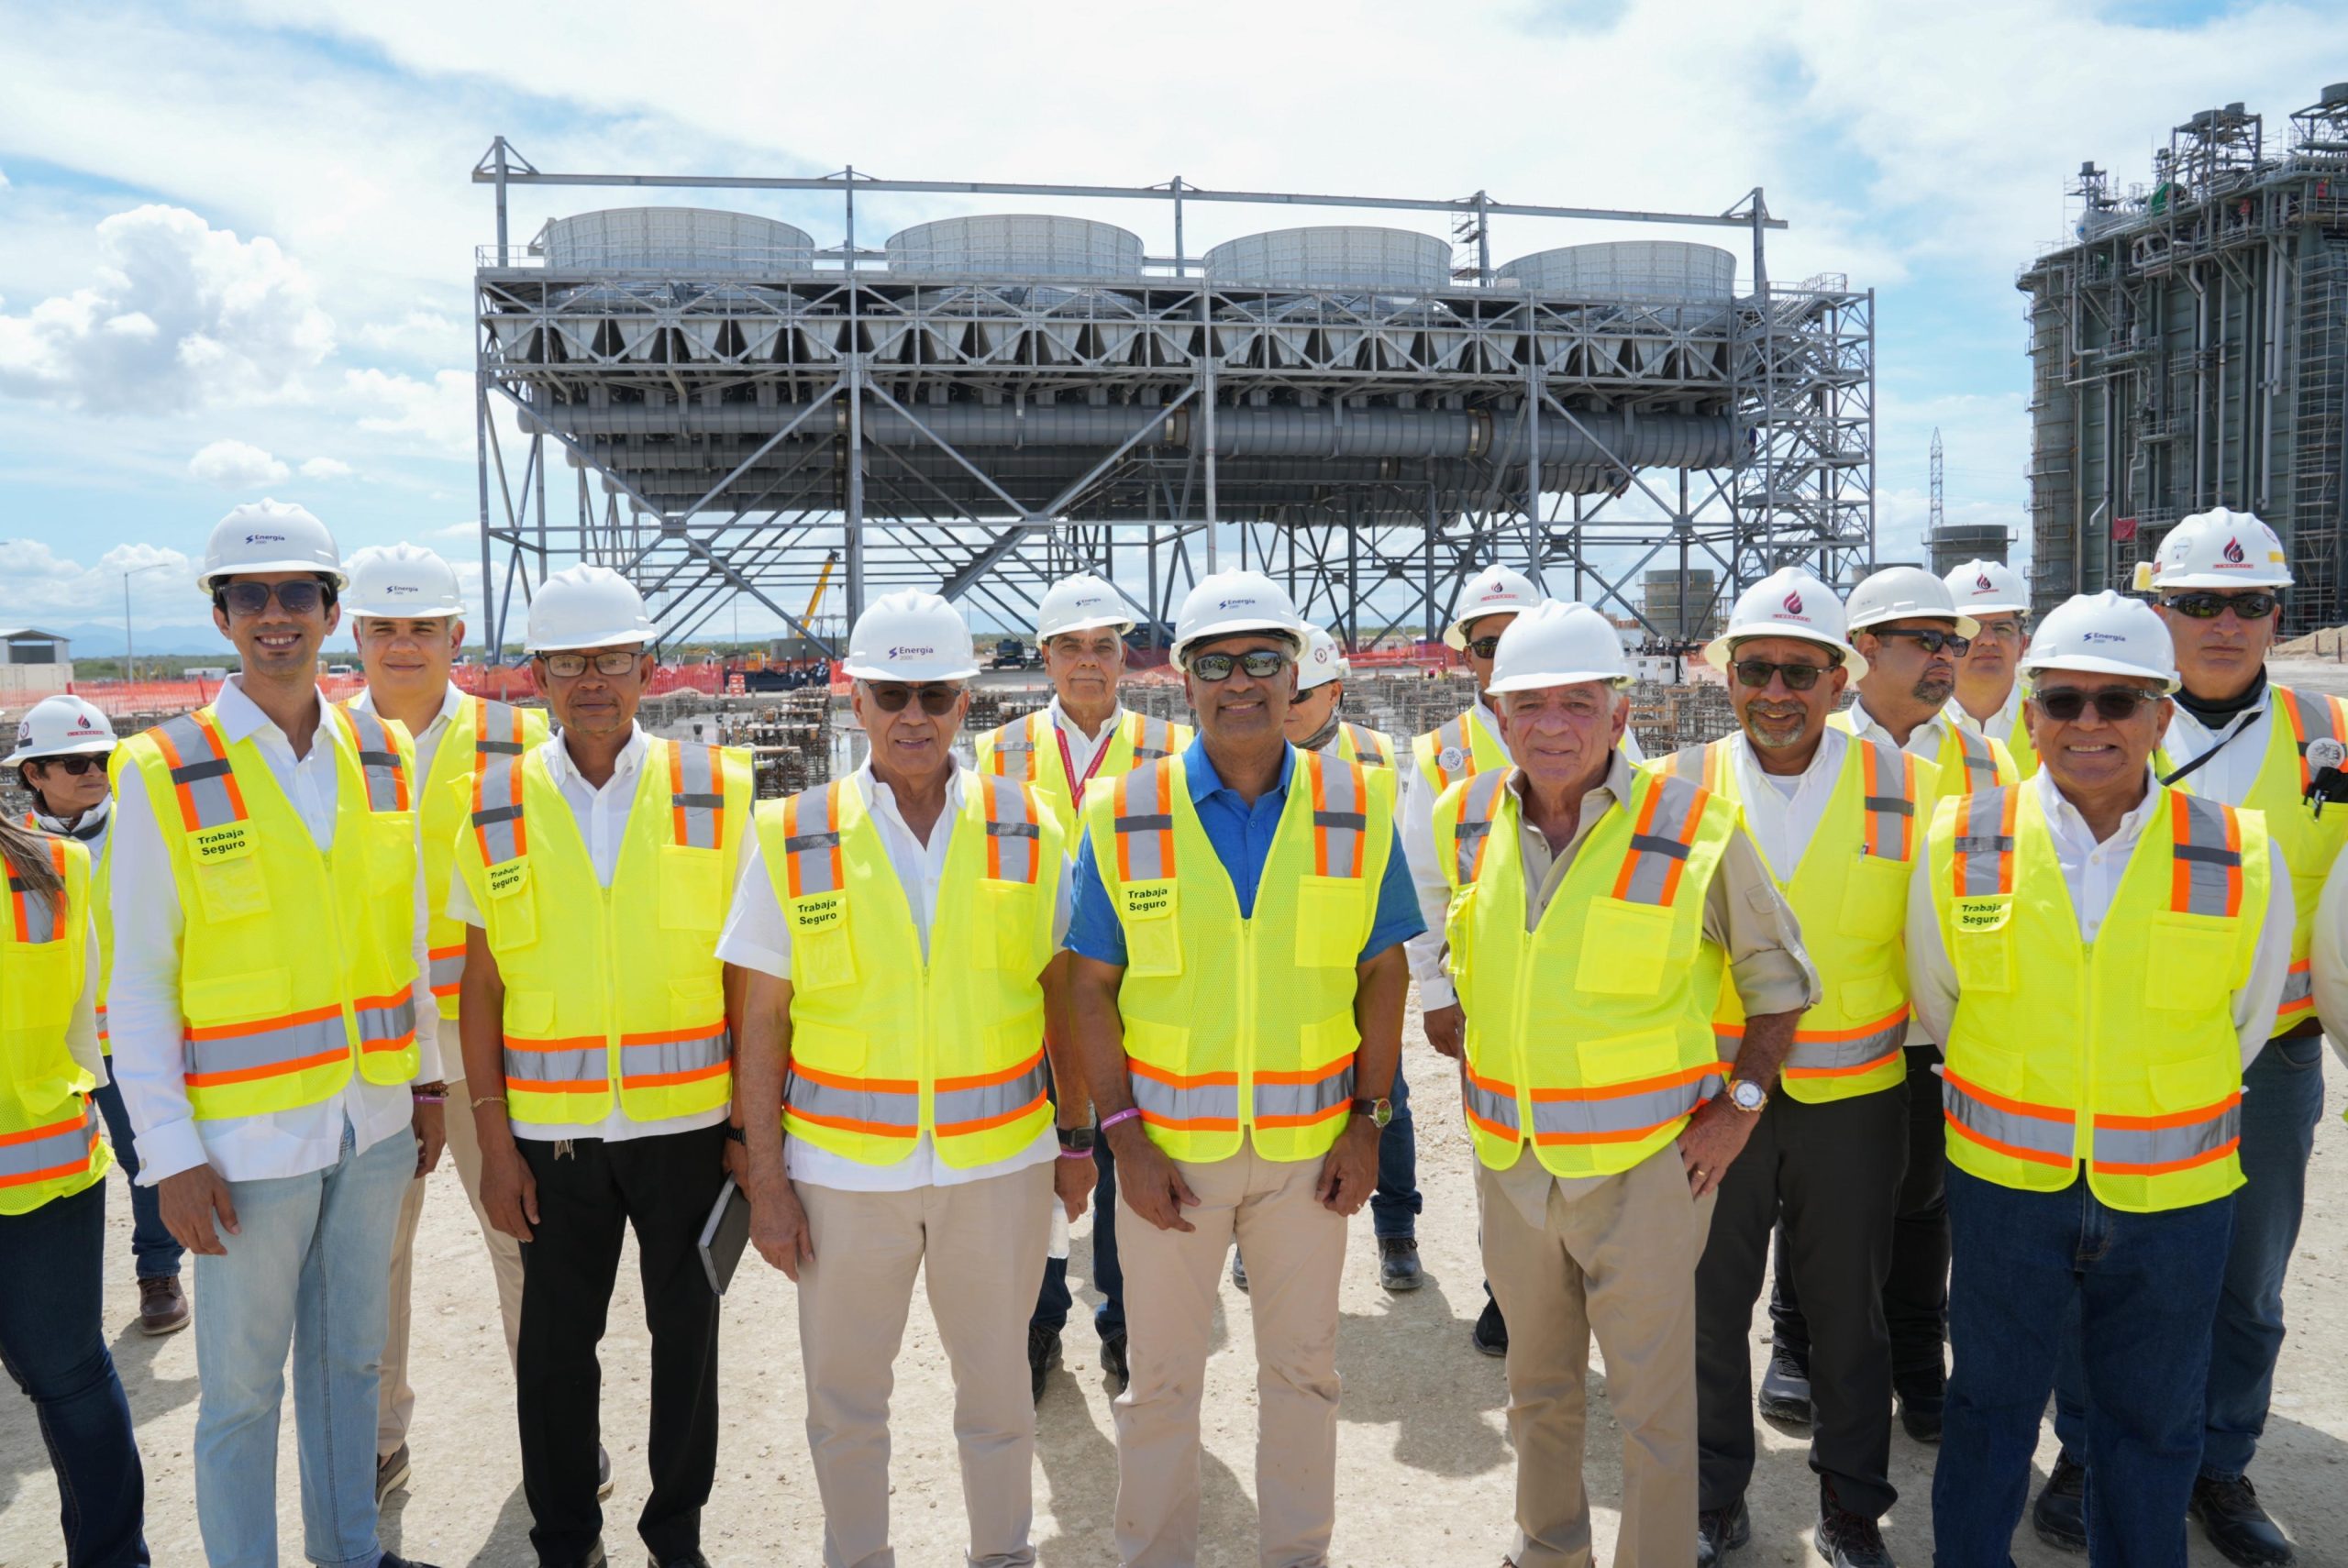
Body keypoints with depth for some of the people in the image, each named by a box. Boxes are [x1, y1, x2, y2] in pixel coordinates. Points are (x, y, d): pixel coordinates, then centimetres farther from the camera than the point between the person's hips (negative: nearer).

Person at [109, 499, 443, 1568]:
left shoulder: (383, 757, 4)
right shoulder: (164, 775, -8)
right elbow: (135, 987, -8)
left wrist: (428, 1081, 11)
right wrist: (170, 1157, -10)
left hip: (373, 1121, 4)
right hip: (247, 1139, -4)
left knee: (348, 1357, 18)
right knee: (242, 1388, 8)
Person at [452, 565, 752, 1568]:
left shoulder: (715, 791, -3)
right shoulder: (496, 806, 1)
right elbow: (482, 986, 2)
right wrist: (494, 1141, -1)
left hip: (688, 1121, 0)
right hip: (552, 1133, 1)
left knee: (685, 1334, 11)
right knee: (556, 1344, 12)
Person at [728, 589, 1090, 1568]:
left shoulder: (1028, 829, -1)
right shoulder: (794, 839, -4)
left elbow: (1062, 993, 5)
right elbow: (761, 1023, -3)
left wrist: (1077, 1137, 6)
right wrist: (766, 1181, -4)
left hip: (1000, 1163, 1)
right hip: (842, 1168, 0)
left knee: (997, 1388, 16)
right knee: (844, 1402, 15)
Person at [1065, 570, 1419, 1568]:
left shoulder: (1357, 810, -3)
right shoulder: (1124, 815, -6)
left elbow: (1383, 973, 1)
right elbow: (1091, 988, -4)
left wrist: (1367, 1121, -4)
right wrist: (1123, 1136, -9)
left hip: (1309, 1143, 1)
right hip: (1168, 1143, -1)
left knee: (1303, 1366, 16)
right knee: (1161, 1375, 14)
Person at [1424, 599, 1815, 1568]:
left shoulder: (1695, 831, -14)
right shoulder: (1466, 822, -2)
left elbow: (1781, 979, 0)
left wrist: (1738, 1104, -5)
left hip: (1644, 1160, -4)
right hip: (1508, 1158, 4)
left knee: (1653, 1402, 7)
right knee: (1538, 1386, 21)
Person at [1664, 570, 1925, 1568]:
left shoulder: (1908, 789, -6)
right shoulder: (1679, 788, -4)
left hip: (1856, 1098, 0)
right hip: (1709, 1092, 1)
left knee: (1850, 1308, 14)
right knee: (1709, 1299, 12)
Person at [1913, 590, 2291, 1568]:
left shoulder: (2243, 860, -10)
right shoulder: (1961, 844, -9)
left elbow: (2243, 1022, 6)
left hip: (2173, 1198, 0)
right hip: (2004, 1188, 0)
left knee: (2152, 1426, 18)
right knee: (1990, 1410, 17)